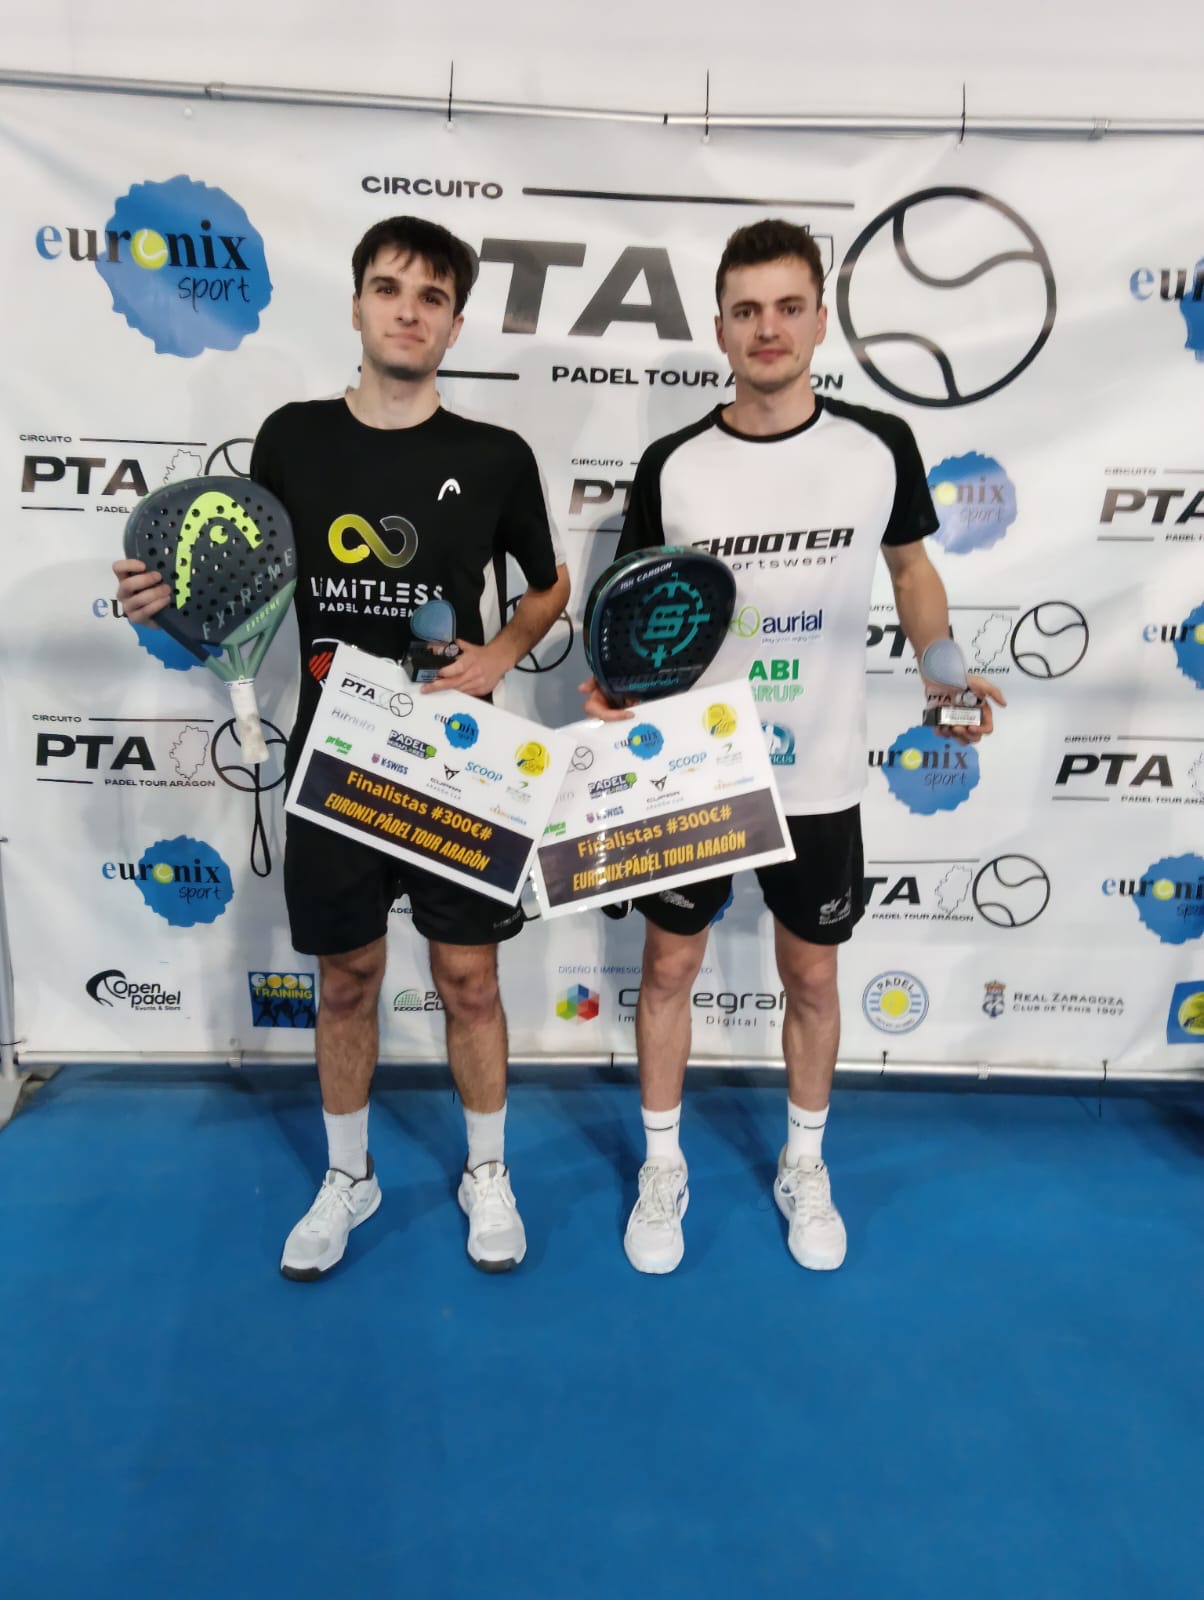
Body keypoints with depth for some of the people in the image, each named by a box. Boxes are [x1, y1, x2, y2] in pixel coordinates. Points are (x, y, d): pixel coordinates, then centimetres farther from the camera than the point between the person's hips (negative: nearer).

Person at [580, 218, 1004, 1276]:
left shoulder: (880, 447, -5)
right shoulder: (672, 466, -6)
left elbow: (912, 567, 10)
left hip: (818, 779, 0)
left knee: (812, 974, 14)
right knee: (670, 965, 11)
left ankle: (805, 1169, 38)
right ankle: (663, 1169, 34)